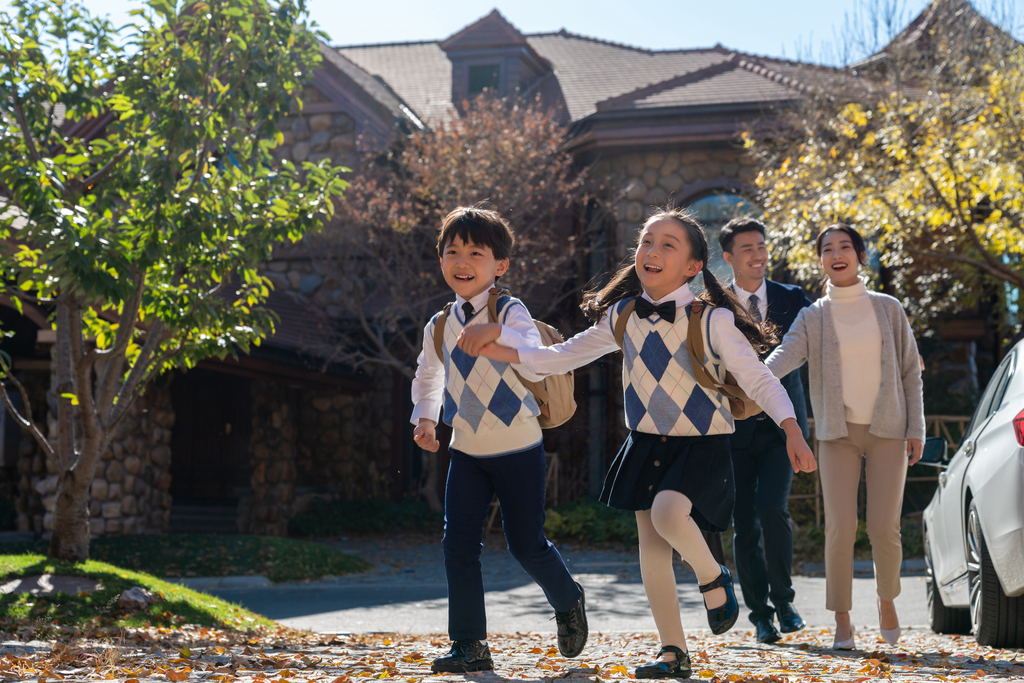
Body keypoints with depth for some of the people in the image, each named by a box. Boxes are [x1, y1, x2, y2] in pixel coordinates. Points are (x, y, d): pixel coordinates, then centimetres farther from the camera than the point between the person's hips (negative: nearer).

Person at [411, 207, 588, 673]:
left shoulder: (511, 314, -12)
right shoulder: (439, 328, 4)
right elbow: (427, 378, 24)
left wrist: (499, 335, -46)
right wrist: (425, 418, 9)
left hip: (518, 448, -4)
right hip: (466, 451, 4)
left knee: (526, 544, 3)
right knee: (459, 544, -5)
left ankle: (568, 603, 33)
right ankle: (469, 646, 3)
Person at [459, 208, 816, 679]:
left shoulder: (712, 320, -14)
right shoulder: (622, 317, 0)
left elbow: (758, 379, -15)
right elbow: (565, 356, 9)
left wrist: (793, 432, -29)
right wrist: (502, 351, -3)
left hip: (702, 445, -5)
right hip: (647, 444, 5)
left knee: (667, 512, -30)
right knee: (651, 547, 6)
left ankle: (712, 578, 1)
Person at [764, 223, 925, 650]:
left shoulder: (888, 309, 7)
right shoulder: (813, 317, 4)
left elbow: (910, 370, 9)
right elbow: (786, 355, -14)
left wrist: (916, 428, 2)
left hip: (887, 430, 0)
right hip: (838, 433, 0)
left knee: (884, 528, -4)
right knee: (840, 527, -9)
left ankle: (886, 599, 24)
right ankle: (842, 622, 3)